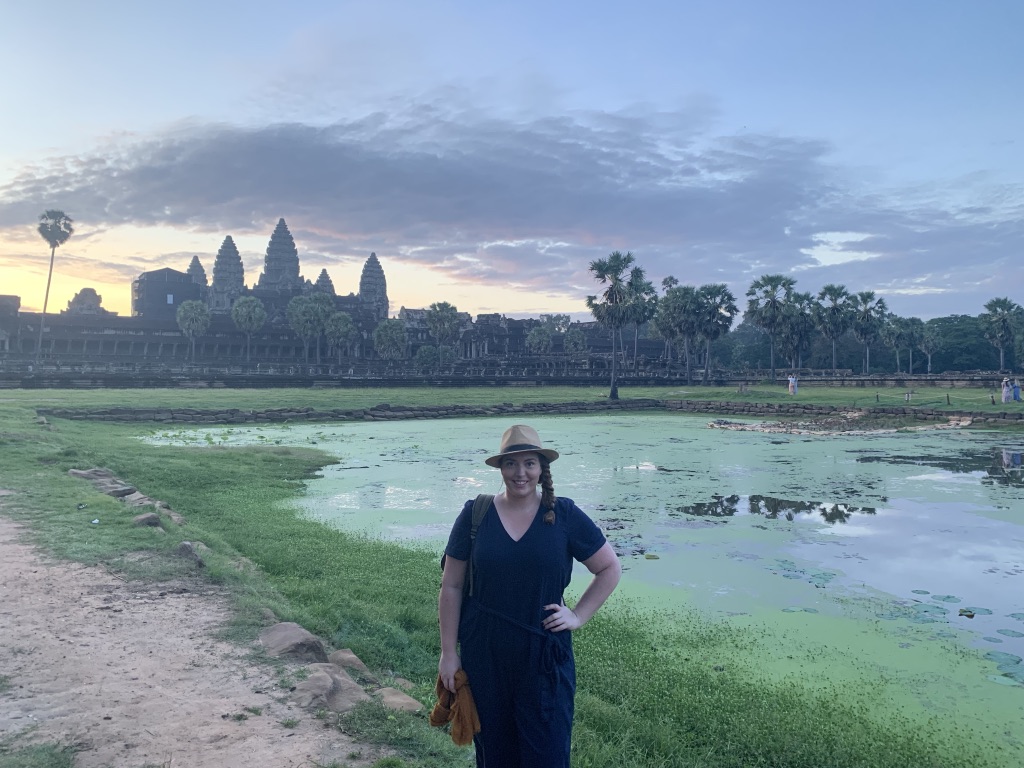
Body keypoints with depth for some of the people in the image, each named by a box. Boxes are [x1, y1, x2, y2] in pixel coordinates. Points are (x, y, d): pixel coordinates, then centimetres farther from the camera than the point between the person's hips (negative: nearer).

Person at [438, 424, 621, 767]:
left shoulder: (565, 515, -4)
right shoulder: (475, 515, -4)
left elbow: (610, 568, 5)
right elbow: (451, 587, 0)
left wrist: (579, 616, -3)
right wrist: (448, 652, -1)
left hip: (545, 655, -1)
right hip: (484, 655, 1)